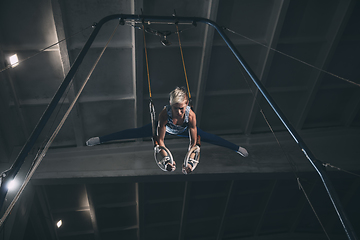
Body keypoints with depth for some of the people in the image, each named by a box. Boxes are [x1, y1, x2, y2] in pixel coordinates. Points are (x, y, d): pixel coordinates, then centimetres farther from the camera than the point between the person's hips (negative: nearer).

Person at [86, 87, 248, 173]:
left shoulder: (191, 115, -41)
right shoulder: (164, 114, -42)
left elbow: (194, 142, -32)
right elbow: (160, 140, -33)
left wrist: (190, 160, -42)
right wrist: (166, 159, -43)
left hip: (184, 130, 1)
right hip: (166, 128, 0)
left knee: (208, 137, 3)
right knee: (136, 133, 3)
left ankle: (237, 148, 29)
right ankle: (100, 140, 18)